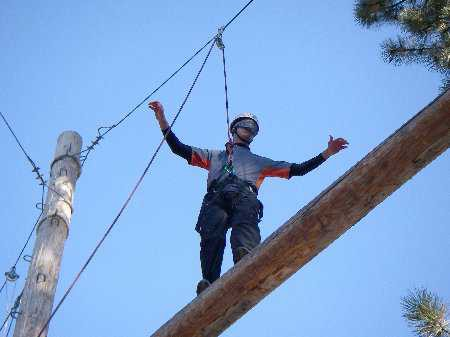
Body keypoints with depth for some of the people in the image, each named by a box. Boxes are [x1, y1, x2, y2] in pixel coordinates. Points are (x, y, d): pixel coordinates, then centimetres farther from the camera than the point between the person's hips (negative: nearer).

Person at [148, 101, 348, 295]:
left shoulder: (259, 162, 44)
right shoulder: (214, 156, 43)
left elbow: (298, 170, 39)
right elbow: (178, 148, 36)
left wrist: (327, 153, 33)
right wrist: (162, 119, 28)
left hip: (245, 196, 0)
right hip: (216, 197, 0)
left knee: (245, 221, -38)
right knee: (213, 232, -33)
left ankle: (246, 256, -68)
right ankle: (210, 283, -52)